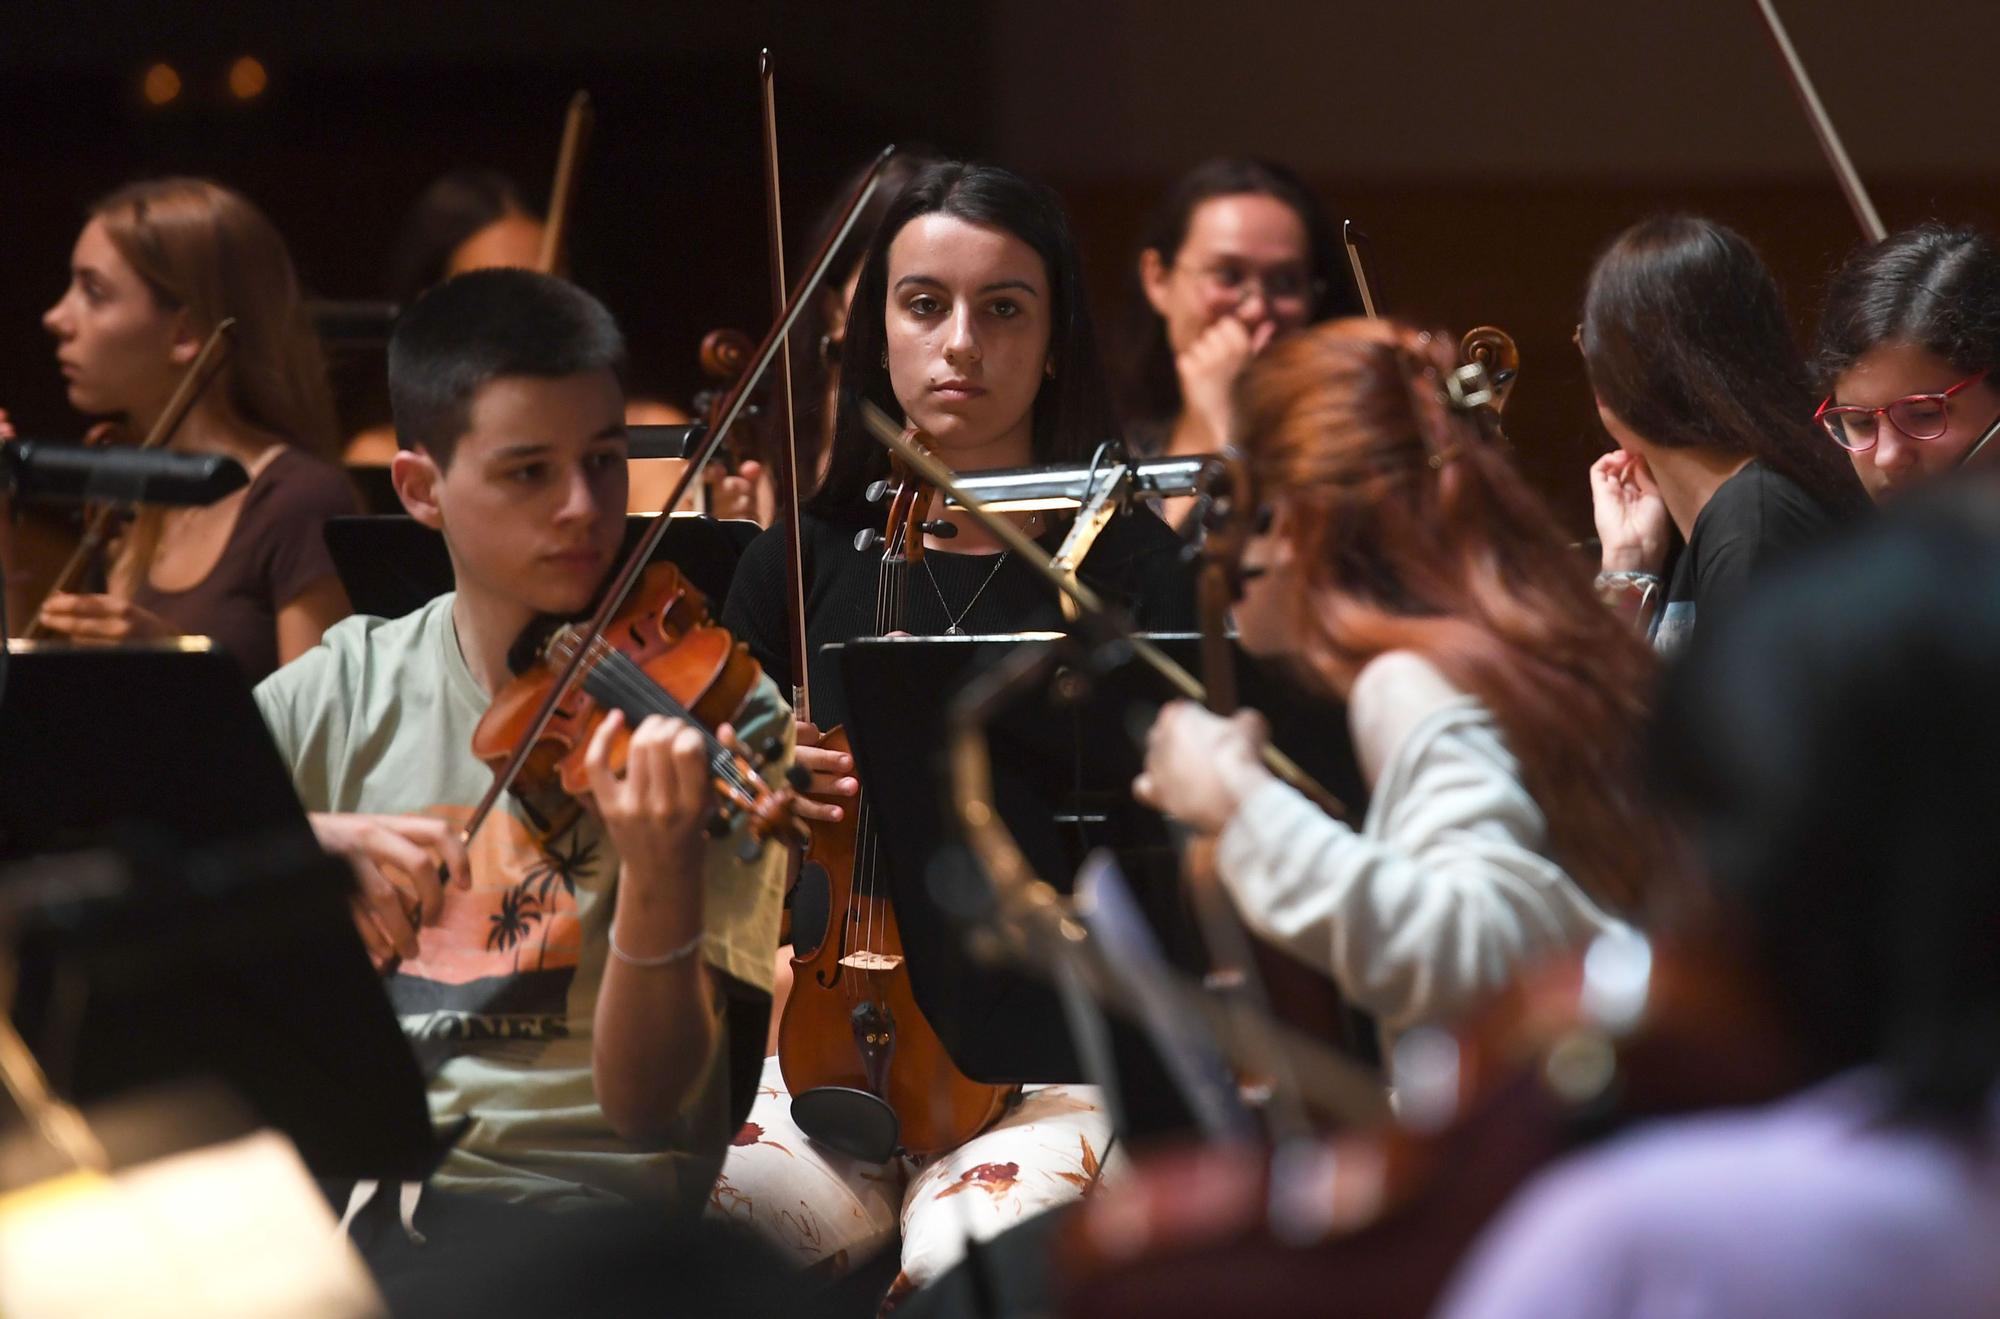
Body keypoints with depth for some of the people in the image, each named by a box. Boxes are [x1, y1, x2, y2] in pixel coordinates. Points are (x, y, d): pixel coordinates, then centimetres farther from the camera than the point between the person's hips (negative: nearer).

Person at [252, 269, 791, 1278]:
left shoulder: (711, 714, 0)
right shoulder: (347, 690, 8)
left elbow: (646, 1105, -8)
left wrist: (661, 874, -25)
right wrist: (299, 840, -17)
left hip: (566, 1185, -3)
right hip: (334, 1176, 3)